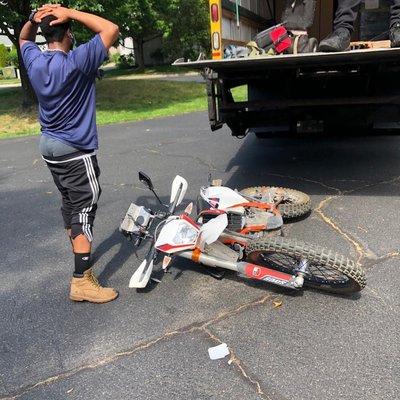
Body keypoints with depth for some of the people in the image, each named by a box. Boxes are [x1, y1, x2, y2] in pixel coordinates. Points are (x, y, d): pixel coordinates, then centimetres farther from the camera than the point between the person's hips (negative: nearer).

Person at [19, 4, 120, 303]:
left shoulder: (35, 62, 2)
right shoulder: (76, 63, -18)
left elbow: (24, 39, 25)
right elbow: (111, 29, -16)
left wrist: (33, 19, 5)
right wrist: (71, 13, -13)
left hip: (49, 145, 8)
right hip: (76, 151, -8)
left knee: (69, 203, 20)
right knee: (84, 210, -6)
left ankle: (80, 252, 37)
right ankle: (82, 281, -4)